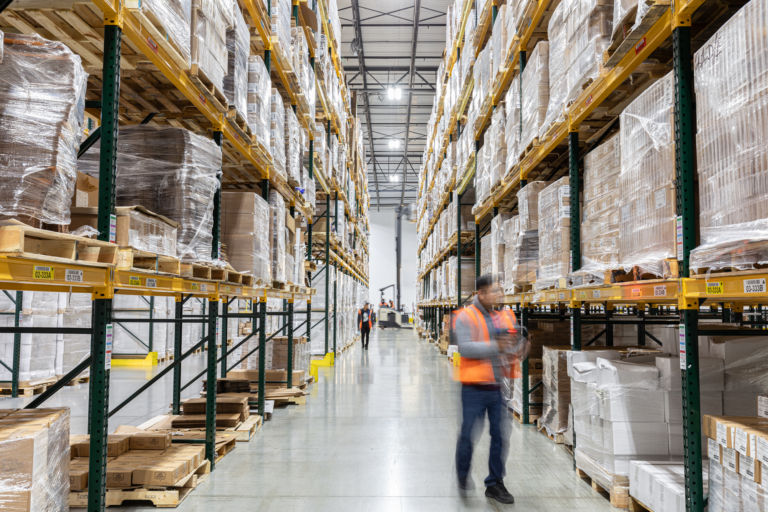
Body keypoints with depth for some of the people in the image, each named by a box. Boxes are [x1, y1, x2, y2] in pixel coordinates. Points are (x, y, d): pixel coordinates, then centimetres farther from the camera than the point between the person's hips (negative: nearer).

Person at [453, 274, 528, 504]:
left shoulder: (505, 316, 8)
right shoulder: (466, 317, -8)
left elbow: (516, 343, 16)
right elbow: (465, 347, -19)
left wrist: (519, 350, -7)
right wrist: (495, 346, -26)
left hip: (498, 387, 5)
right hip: (475, 388, -5)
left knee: (500, 437, 10)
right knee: (468, 434, 5)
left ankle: (495, 483, 26)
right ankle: (463, 477, 29)